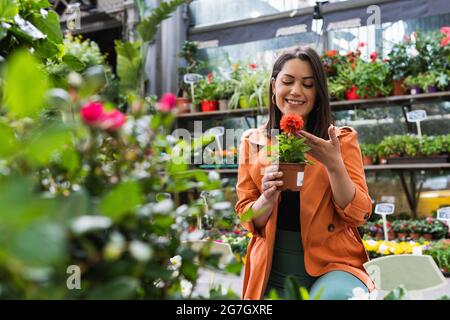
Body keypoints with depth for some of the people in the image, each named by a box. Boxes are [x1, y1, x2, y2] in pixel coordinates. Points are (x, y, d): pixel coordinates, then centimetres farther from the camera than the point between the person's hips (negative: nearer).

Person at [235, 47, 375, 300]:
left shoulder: (342, 139, 1)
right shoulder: (252, 142, 5)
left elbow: (359, 215, -4)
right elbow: (249, 220, 5)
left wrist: (334, 164, -20)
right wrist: (268, 198, -16)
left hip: (332, 264, 0)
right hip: (273, 275, 1)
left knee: (332, 295, -30)